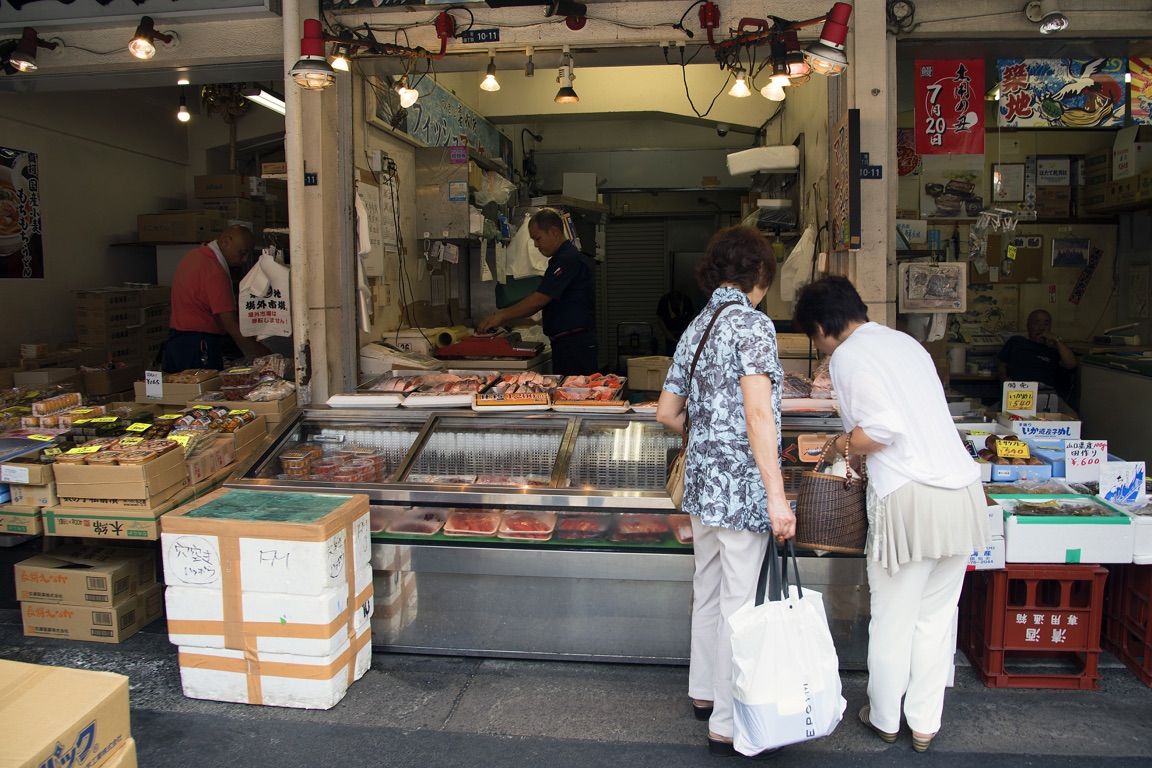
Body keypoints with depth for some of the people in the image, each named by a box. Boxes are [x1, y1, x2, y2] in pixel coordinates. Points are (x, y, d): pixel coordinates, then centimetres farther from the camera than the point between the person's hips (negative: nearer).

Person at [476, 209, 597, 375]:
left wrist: (502, 316, -12)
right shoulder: (559, 260, 19)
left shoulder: (569, 259, -15)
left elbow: (539, 300, -19)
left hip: (576, 345, -10)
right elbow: (542, 302, 19)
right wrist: (503, 317, 10)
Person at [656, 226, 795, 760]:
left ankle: (705, 692, 37)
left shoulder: (695, 328, 11)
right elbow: (758, 412, -22)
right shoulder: (752, 324, -12)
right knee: (740, 605, 2)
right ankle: (729, 725, 14)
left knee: (708, 592, 21)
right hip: (742, 488, -8)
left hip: (701, 482, 8)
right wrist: (777, 496, -23)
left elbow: (667, 412, 15)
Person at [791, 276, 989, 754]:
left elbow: (884, 427, -18)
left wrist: (845, 444, 0)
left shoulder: (847, 357, -6)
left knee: (892, 618, 11)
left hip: (911, 498, -7)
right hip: (964, 490, 7)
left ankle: (884, 719, 28)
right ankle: (925, 723, 29)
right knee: (937, 615, 17)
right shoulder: (905, 341, 18)